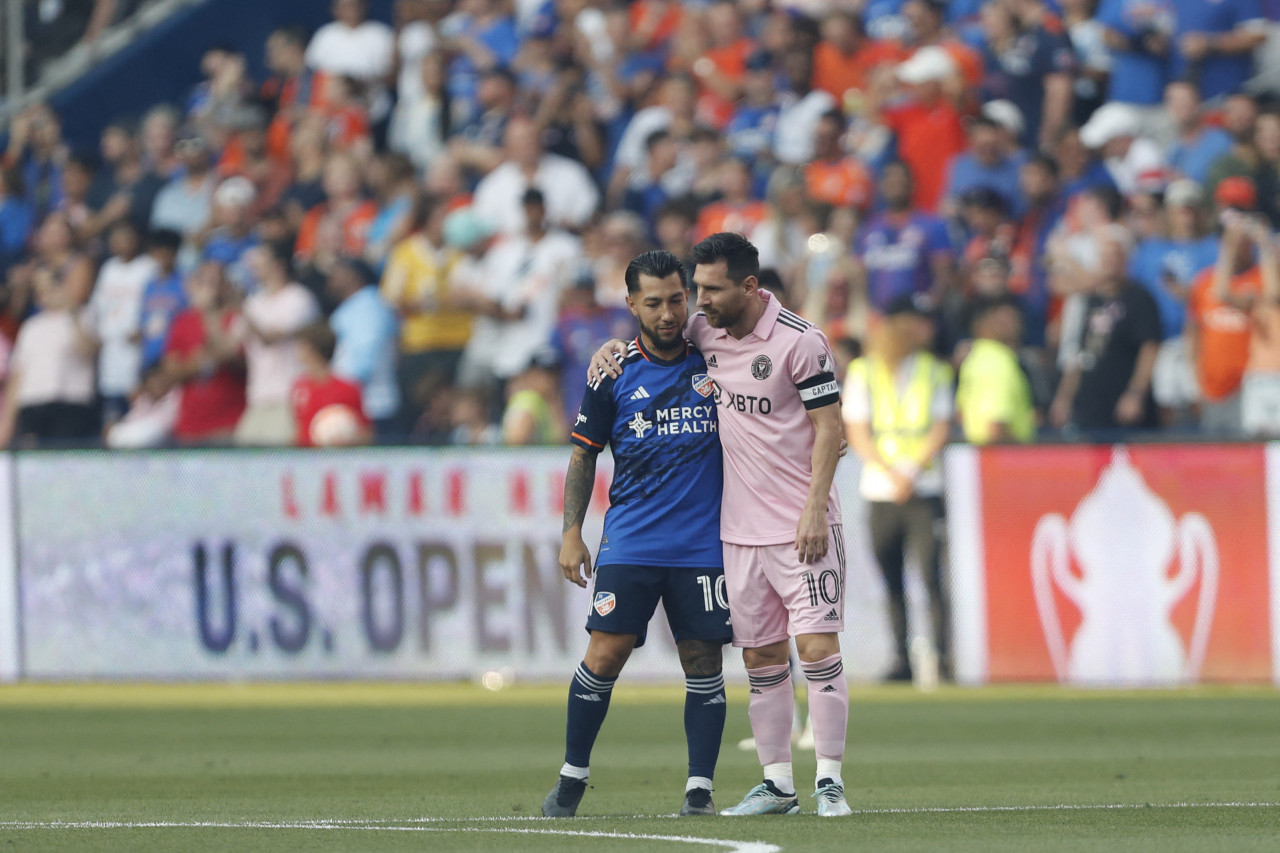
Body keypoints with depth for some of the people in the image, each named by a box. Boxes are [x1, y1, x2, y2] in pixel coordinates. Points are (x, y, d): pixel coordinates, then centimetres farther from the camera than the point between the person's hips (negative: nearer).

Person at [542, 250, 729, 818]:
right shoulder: (614, 373, 3)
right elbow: (584, 457, 10)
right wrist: (571, 533, 2)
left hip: (703, 546, 1)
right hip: (629, 544, -1)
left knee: (703, 663, 0)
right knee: (605, 654, -8)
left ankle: (700, 789, 5)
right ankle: (572, 778, 5)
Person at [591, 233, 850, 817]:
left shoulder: (800, 341, -11)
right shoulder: (703, 331, 6)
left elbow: (828, 427, -10)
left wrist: (814, 509, -17)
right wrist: (613, 347, 6)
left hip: (801, 527, -6)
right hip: (740, 528, 6)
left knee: (817, 646, -9)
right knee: (761, 658, 6)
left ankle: (830, 780, -6)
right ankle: (777, 784, 11)